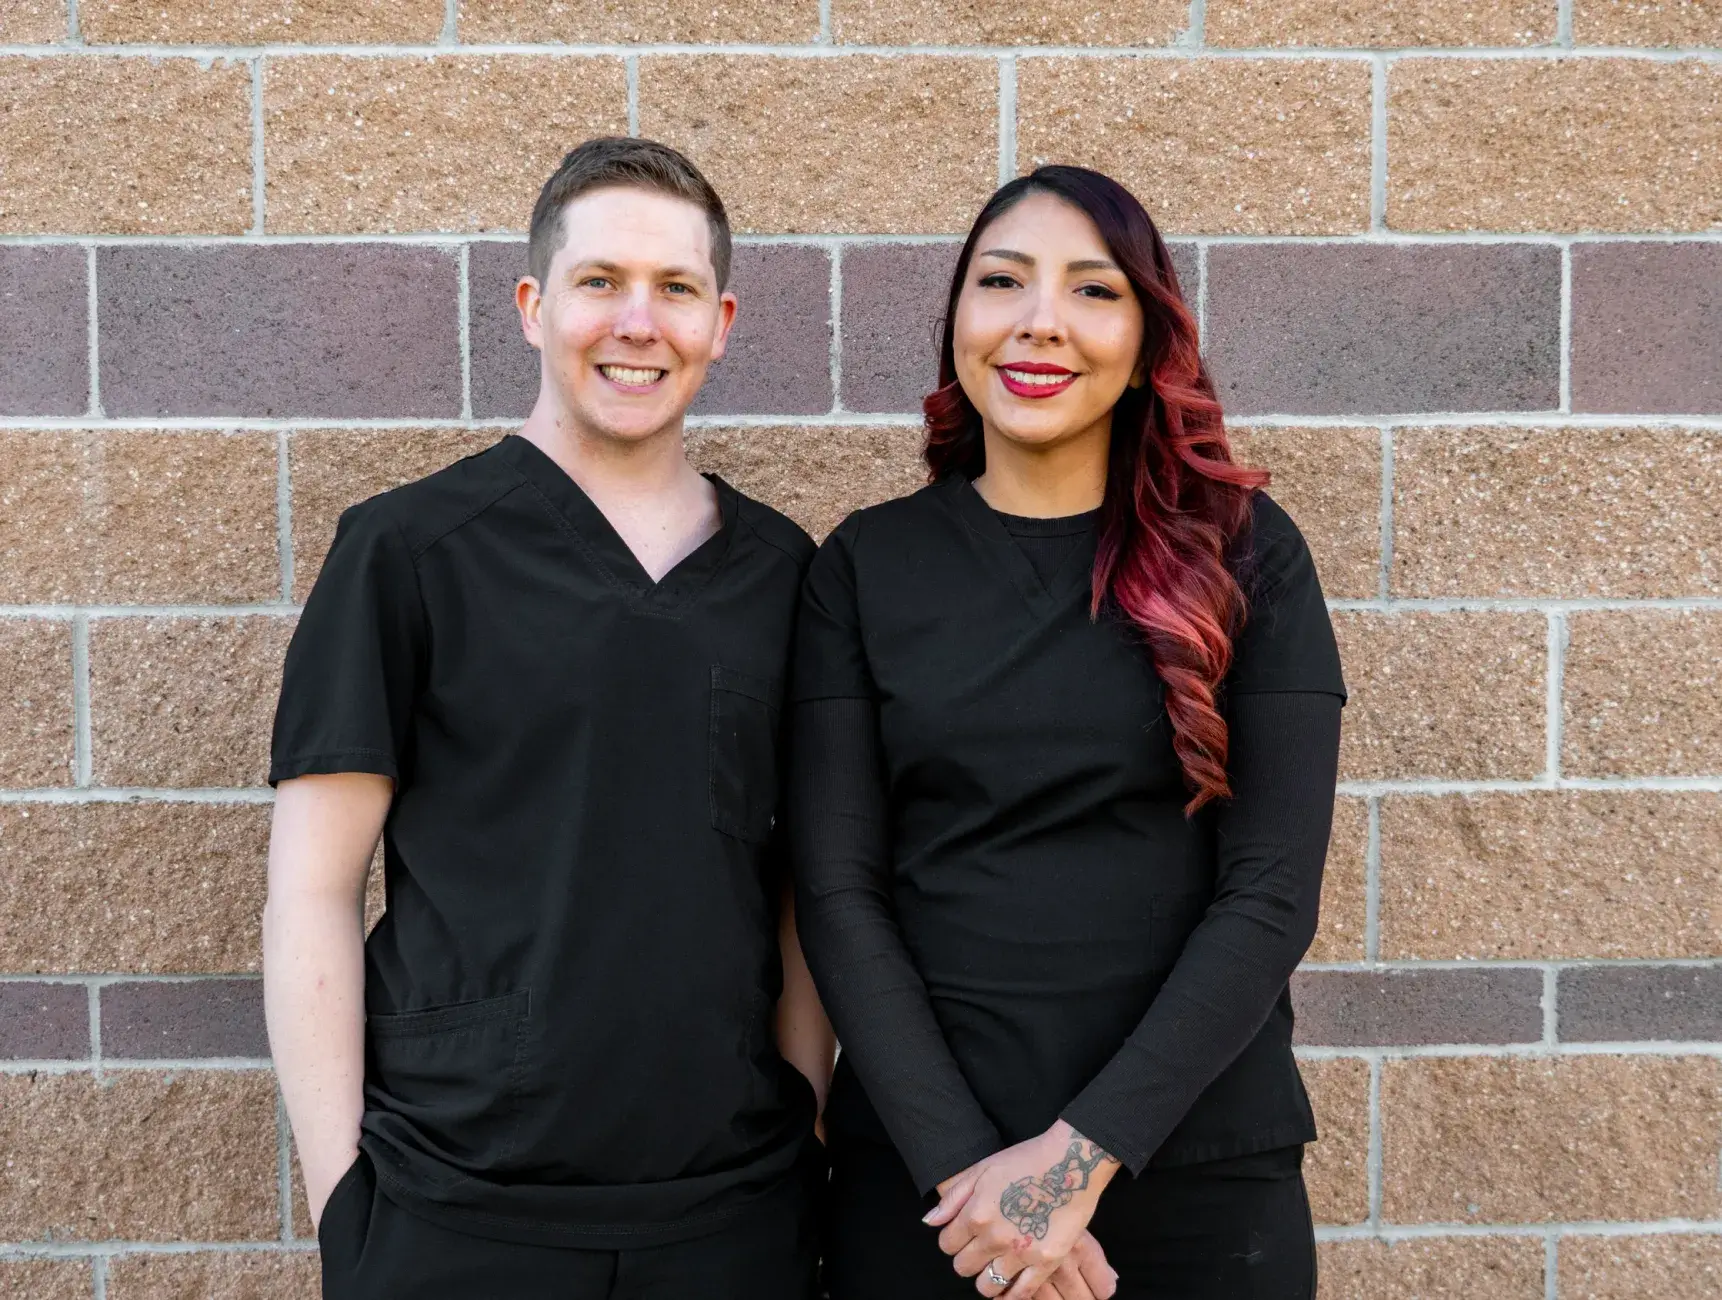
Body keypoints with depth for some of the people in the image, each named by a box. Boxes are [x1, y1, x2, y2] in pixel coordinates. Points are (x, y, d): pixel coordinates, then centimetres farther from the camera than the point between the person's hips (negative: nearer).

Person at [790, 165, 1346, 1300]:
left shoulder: (1242, 550, -3)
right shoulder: (865, 566, 0)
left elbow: (1274, 888, -7)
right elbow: (837, 889, -4)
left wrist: (1084, 1152, -13)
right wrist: (962, 1164, -13)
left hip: (1199, 1166, 0)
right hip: (923, 1171, 1)